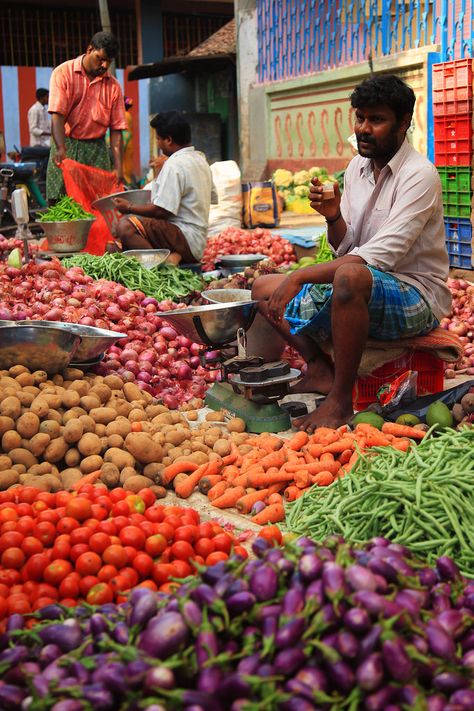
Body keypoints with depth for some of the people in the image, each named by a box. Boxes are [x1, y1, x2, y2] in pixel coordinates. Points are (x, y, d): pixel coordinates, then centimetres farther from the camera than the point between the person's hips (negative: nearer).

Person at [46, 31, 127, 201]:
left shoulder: (113, 86, 5)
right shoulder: (63, 73, -3)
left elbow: (116, 129, 2)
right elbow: (57, 115, -14)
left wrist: (118, 167, -9)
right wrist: (61, 149, -29)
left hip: (96, 149, 2)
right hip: (65, 145, -2)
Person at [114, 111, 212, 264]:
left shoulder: (174, 164, -14)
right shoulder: (200, 159, 17)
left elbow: (161, 210, -18)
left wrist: (130, 207, -4)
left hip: (186, 239, -11)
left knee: (126, 226, -26)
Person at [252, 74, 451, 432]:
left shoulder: (419, 175, -17)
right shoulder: (357, 167, 8)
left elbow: (379, 256, -26)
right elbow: (344, 247, 9)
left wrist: (300, 276, -28)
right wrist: (333, 217, -13)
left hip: (416, 297, -8)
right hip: (367, 292, 9)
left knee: (350, 276, -41)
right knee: (264, 288, 4)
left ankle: (340, 400, -28)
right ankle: (321, 369, -14)